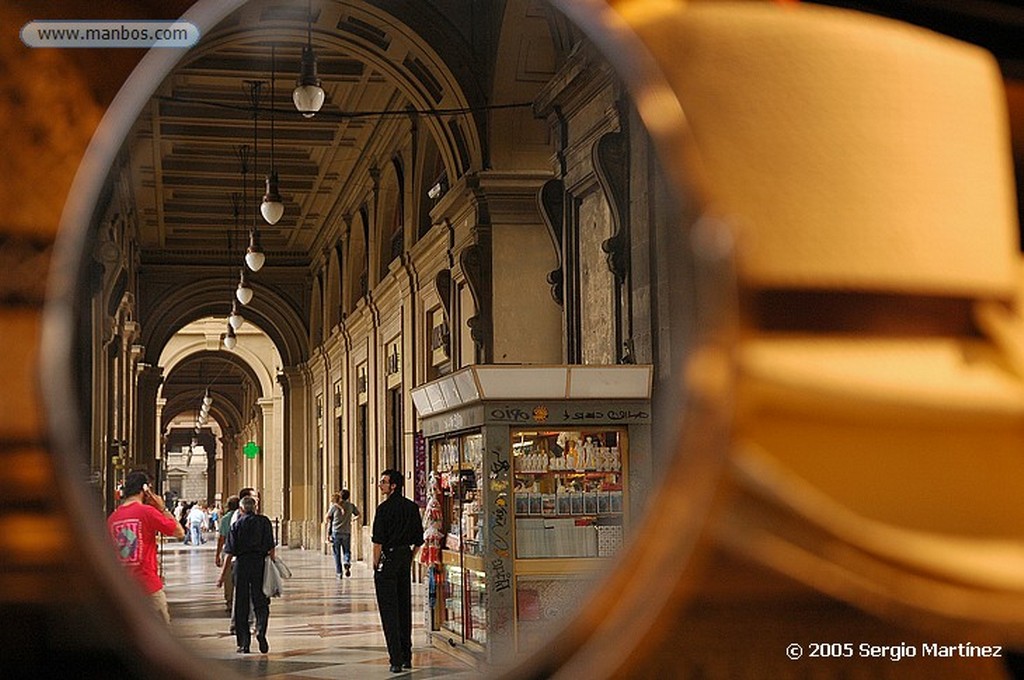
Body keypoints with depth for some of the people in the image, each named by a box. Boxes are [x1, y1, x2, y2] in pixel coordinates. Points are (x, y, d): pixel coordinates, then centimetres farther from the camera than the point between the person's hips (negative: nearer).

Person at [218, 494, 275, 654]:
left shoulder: (237, 525, 3)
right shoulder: (264, 522, 5)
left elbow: (230, 553, -1)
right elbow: (271, 547, 1)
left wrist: (223, 575, 2)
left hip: (242, 564, 0)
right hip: (260, 563, 0)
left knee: (241, 605, 7)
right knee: (260, 602, 8)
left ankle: (244, 643, 7)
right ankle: (260, 629, -18)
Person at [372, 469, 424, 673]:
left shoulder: (384, 508, -14)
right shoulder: (412, 507, 7)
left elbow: (378, 541, -16)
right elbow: (419, 539, 11)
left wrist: (375, 564, -6)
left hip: (387, 559, -7)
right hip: (405, 558, 7)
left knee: (389, 610, -4)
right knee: (405, 608, 13)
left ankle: (396, 659, -8)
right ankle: (407, 656, 17)